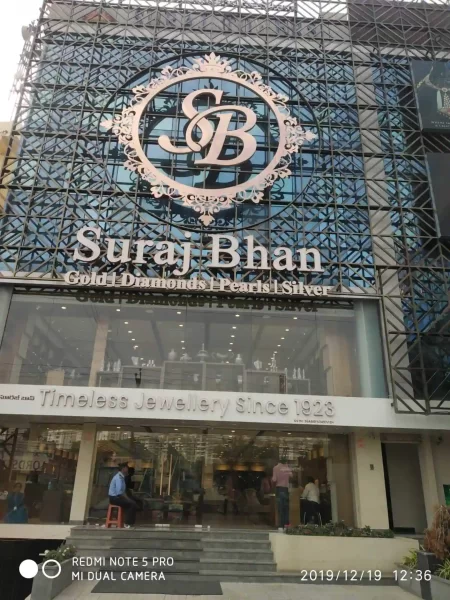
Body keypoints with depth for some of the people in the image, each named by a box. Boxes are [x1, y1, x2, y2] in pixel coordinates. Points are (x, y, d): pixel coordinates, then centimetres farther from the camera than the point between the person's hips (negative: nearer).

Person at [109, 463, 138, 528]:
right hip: (115, 498, -9)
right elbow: (119, 492, -25)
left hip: (117, 497, 9)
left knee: (133, 502, 1)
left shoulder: (121, 477, 11)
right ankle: (128, 523, -8)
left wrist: (127, 497, 4)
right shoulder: (118, 477, -19)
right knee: (133, 504, -17)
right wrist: (127, 498, -15)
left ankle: (130, 521, 4)